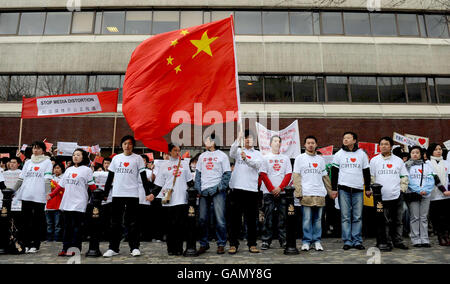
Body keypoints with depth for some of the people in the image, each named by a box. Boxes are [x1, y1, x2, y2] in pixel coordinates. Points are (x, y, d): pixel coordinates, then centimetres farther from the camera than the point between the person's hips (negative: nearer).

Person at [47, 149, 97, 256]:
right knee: (67, 227, 11)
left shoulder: (87, 170, 0)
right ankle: (65, 248, 17)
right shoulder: (69, 170, 17)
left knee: (76, 227, -2)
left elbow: (92, 187, -4)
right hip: (67, 203, 6)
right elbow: (61, 185, 19)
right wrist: (51, 195, 11)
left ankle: (74, 249, 4)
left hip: (79, 204, -6)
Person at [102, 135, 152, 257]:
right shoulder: (116, 158, 12)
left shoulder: (138, 158, 3)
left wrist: (147, 193, -8)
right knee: (115, 223, 7)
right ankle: (113, 248, 16)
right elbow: (110, 177, 13)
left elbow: (143, 177, 1)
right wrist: (105, 194, 9)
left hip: (132, 194, -3)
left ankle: (134, 248, 9)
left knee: (132, 222, 1)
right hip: (117, 194, 3)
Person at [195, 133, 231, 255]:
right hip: (204, 191, 4)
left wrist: (220, 188, -11)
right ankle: (204, 244, 19)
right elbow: (198, 173, 16)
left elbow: (227, 174, 1)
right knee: (202, 219, 5)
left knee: (220, 219, -4)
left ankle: (221, 244, 8)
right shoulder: (202, 156, 18)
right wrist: (198, 189, 3)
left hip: (217, 191, -4)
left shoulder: (222, 156, 5)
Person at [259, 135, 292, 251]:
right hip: (268, 192, -1)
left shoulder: (285, 158, 12)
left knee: (283, 217, 4)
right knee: (268, 217, 0)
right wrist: (272, 189, -8)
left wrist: (280, 188, -8)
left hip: (282, 192, 2)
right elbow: (263, 175, 0)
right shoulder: (266, 158, 7)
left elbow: (288, 175, 5)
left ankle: (283, 240, 13)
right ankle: (266, 241, 7)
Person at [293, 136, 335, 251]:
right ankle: (306, 241, 8)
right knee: (307, 219, -1)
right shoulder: (300, 158, 5)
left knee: (318, 219, 7)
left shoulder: (321, 159, 16)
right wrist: (298, 193, -10)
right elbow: (296, 177, -1)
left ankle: (317, 241, 16)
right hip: (306, 194, -3)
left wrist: (330, 191, 14)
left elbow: (325, 177, 19)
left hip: (320, 194, 3)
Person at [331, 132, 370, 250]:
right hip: (343, 189, -1)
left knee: (358, 217, 2)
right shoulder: (339, 154, 8)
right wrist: (334, 188, 1)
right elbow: (334, 172, 7)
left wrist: (368, 188, 9)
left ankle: (357, 241, 11)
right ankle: (347, 241, 6)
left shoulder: (362, 154, 11)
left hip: (358, 189, 1)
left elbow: (366, 172, 14)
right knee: (345, 217, 0)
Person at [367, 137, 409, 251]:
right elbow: (371, 177, 5)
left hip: (397, 196, 2)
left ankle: (398, 241, 22)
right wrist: (370, 189, -4)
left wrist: (402, 188, 4)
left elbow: (404, 176, 15)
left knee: (398, 220, 9)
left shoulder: (398, 160, 11)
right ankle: (385, 242, 9)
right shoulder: (374, 160, 6)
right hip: (381, 197, -2)